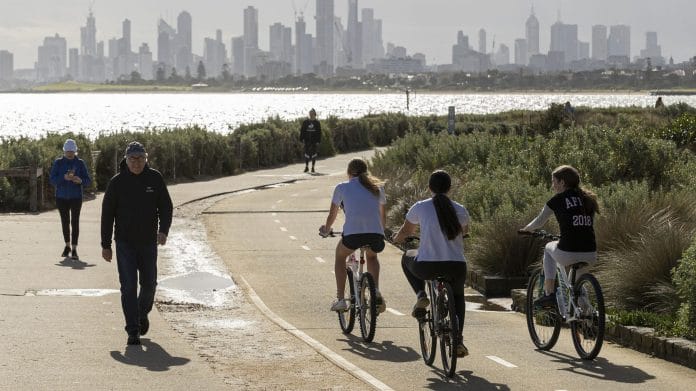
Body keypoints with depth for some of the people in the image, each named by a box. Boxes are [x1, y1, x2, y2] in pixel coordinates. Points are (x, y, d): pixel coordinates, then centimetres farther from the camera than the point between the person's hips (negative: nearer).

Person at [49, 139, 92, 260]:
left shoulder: (80, 163, 1)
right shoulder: (58, 163, 2)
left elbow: (88, 181, -1)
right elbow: (52, 179, -6)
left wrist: (80, 181, -23)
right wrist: (64, 178, -24)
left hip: (76, 197, -2)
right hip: (61, 197, 2)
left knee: (75, 222, -8)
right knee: (65, 221, 10)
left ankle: (74, 249, -8)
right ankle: (67, 246, 27)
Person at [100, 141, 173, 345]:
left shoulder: (155, 179, -1)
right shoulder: (117, 182, -5)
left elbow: (165, 206, 2)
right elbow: (107, 214, -1)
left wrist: (163, 230, -16)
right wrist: (106, 245, -3)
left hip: (148, 243, 2)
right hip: (125, 243, -2)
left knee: (149, 284, 9)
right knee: (128, 286, -7)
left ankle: (143, 312, 39)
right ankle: (133, 331, -5)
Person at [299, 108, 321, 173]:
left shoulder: (317, 123, 1)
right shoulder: (305, 122, 3)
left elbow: (319, 132, 0)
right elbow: (302, 131, 5)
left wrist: (318, 141, -6)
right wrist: (302, 138, -4)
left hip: (314, 140, -1)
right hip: (307, 140, 1)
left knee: (314, 153, 3)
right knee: (307, 153, 1)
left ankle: (313, 167, 10)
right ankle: (306, 167, 9)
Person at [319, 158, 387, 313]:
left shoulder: (342, 187, 18)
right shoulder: (377, 187, 23)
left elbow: (332, 214, 29)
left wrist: (326, 230, 49)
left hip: (352, 233, -2)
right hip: (376, 235, 2)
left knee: (340, 255, 30)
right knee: (371, 255, 35)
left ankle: (340, 299, 21)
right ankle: (376, 292, 12)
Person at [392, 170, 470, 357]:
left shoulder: (420, 207, 0)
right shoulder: (460, 210, 6)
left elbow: (405, 232, 17)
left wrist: (397, 238, 40)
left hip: (428, 267, -2)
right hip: (456, 268, 2)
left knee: (407, 258, 34)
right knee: (458, 296, 35)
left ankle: (421, 295, 14)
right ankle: (458, 341, 19)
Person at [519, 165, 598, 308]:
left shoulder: (558, 199, 3)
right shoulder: (588, 198, 16)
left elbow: (539, 221, 14)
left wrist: (526, 229, 35)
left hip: (568, 255, -4)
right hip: (590, 257, 4)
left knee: (549, 248, 30)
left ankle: (549, 294, 22)